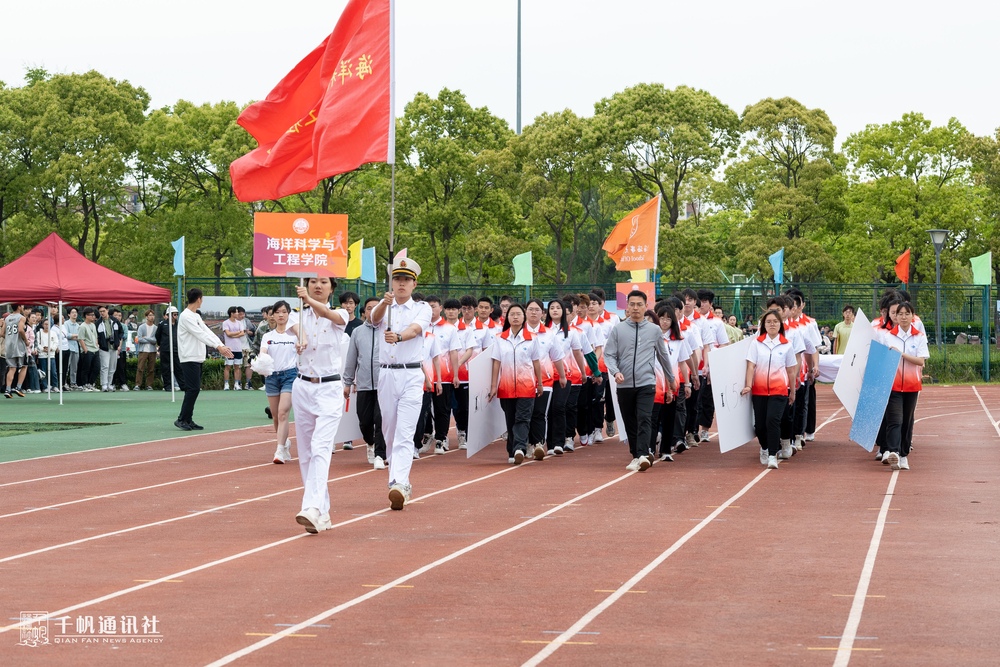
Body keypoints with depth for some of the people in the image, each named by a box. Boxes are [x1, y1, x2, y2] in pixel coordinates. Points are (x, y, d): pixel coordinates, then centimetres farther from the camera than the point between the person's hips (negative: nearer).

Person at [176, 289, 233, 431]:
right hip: (189, 359, -10)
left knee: (193, 389, 9)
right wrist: (218, 347, -26)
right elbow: (201, 335, -21)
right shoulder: (186, 316, -13)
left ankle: (188, 420, 11)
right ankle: (182, 419, -8)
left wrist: (222, 346, 5)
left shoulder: (196, 316, 18)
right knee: (193, 389, -12)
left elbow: (207, 332, 15)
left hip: (197, 359, 10)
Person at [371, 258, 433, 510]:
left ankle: (399, 484, -27)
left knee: (405, 433, -15)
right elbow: (375, 317, -13)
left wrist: (397, 336, -38)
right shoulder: (384, 307, 11)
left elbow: (415, 329, -16)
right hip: (386, 375, 3)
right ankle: (399, 479, 23)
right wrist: (384, 303, -36)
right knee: (389, 433, 9)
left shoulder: (422, 309, 5)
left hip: (411, 376, -3)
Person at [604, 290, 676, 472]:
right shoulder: (618, 330, 5)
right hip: (624, 385, 2)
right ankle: (636, 456, 20)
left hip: (646, 383, -2)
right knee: (630, 423, 8)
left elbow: (663, 356, 18)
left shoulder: (654, 330, 7)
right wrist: (615, 372, -16)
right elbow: (609, 355, 3)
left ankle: (643, 455, -27)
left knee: (644, 419, -17)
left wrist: (671, 380, 25)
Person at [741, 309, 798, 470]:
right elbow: (751, 366, 1)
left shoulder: (786, 345, 5)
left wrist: (792, 392, 14)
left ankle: (773, 456, -14)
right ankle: (764, 448, 33)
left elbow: (790, 370, 10)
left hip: (779, 390, -1)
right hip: (759, 389, 1)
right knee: (760, 424, 3)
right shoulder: (756, 343, 5)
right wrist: (748, 385, -10)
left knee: (772, 420, -19)